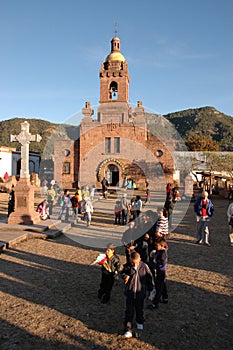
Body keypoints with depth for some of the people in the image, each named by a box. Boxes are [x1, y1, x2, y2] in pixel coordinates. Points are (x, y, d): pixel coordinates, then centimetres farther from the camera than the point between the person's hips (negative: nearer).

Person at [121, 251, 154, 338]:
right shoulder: (127, 266, -12)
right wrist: (125, 276, -16)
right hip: (130, 293, 0)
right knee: (129, 311, 2)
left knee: (140, 310, 17)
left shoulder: (144, 266, -12)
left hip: (140, 293, 0)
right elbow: (122, 273, 6)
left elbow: (149, 277, 2)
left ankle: (140, 326, 41)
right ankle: (128, 330, 12)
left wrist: (151, 288, 10)